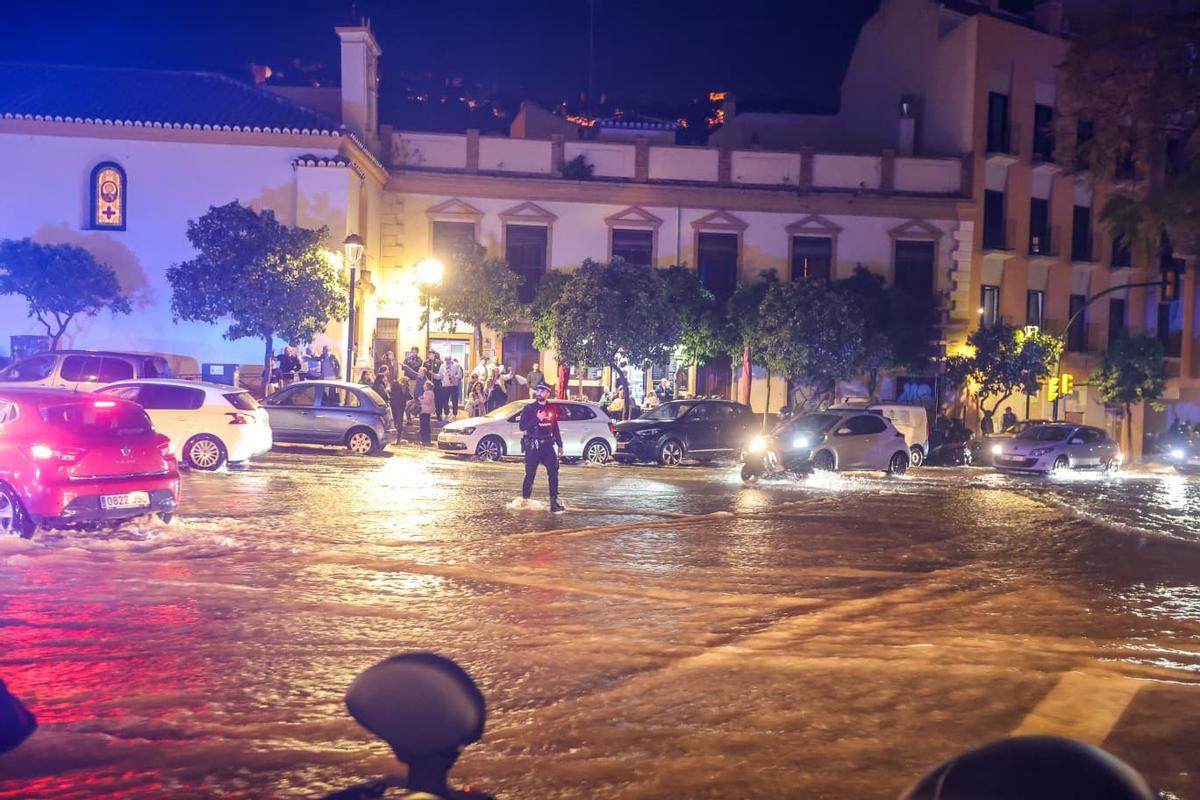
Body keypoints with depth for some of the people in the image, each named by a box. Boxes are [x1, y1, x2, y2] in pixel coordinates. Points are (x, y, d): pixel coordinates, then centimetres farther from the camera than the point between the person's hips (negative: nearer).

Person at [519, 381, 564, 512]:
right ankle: (525, 500, 11)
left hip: (547, 445, 3)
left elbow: (555, 429, 16)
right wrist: (537, 419, -20)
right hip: (533, 446, -3)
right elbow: (522, 426, -11)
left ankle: (554, 501, -4)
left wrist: (560, 446, 13)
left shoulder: (552, 409, 11)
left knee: (553, 472, -7)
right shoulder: (529, 408, 0)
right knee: (530, 474, -1)